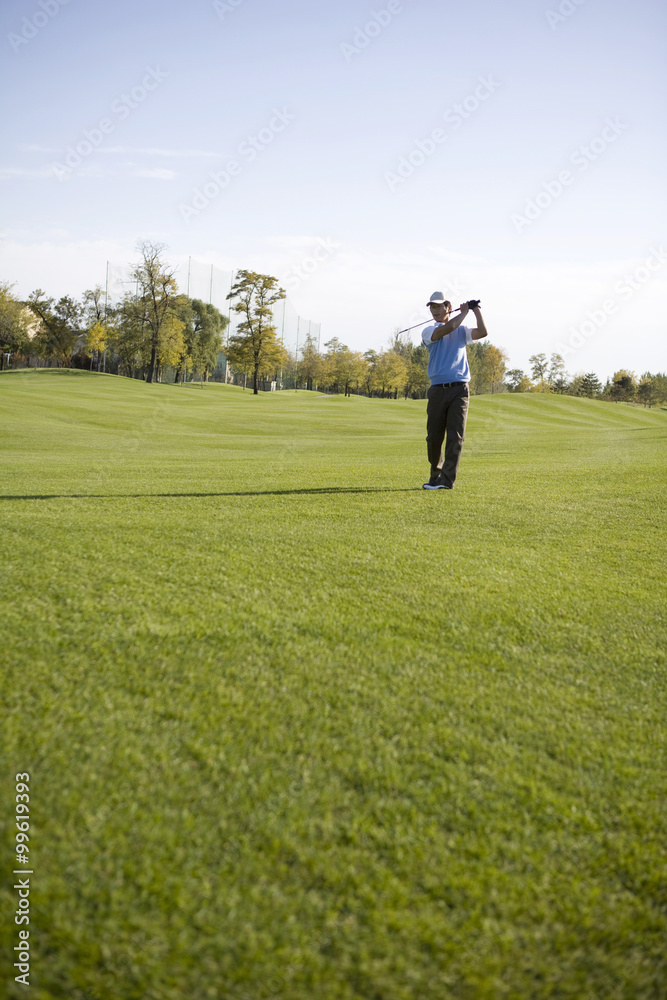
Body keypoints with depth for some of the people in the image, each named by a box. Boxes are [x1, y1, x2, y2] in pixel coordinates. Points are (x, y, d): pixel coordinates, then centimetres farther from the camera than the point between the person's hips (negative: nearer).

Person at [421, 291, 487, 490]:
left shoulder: (461, 331, 17)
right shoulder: (429, 332, 7)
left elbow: (482, 332, 0)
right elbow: (448, 328, -11)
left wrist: (476, 310, 2)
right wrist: (464, 312, 1)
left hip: (459, 390, 0)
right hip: (438, 390, 0)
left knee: (455, 436, -8)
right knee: (434, 437, 1)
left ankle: (447, 480, -10)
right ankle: (436, 475, 18)